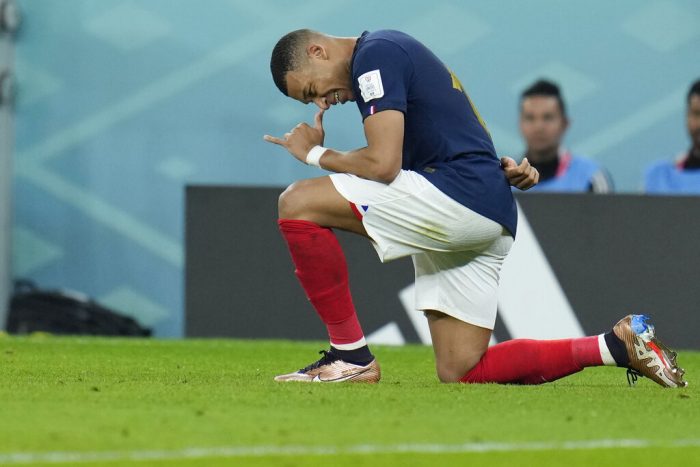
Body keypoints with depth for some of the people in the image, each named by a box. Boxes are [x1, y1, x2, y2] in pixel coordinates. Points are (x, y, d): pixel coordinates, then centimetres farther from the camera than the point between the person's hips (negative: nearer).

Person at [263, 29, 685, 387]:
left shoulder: (374, 54, -6)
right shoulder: (393, 53, 26)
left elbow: (382, 164, -15)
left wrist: (316, 154, 1)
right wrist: (505, 168, 10)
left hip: (459, 195, -10)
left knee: (298, 203, -12)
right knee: (460, 372, 10)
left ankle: (350, 355, -10)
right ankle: (617, 345, 9)